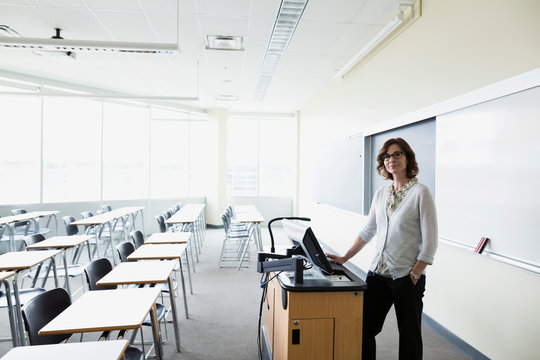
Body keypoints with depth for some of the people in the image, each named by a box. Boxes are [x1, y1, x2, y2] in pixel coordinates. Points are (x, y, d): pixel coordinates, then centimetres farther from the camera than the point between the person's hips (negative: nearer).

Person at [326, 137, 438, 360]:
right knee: (364, 328, 8)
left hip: (407, 277, -5)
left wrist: (414, 275, -12)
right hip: (377, 274, 5)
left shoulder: (420, 193, -8)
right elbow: (368, 231, 15)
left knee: (409, 334, 10)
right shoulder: (381, 194, 9)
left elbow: (429, 242, -10)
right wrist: (344, 258, 10)